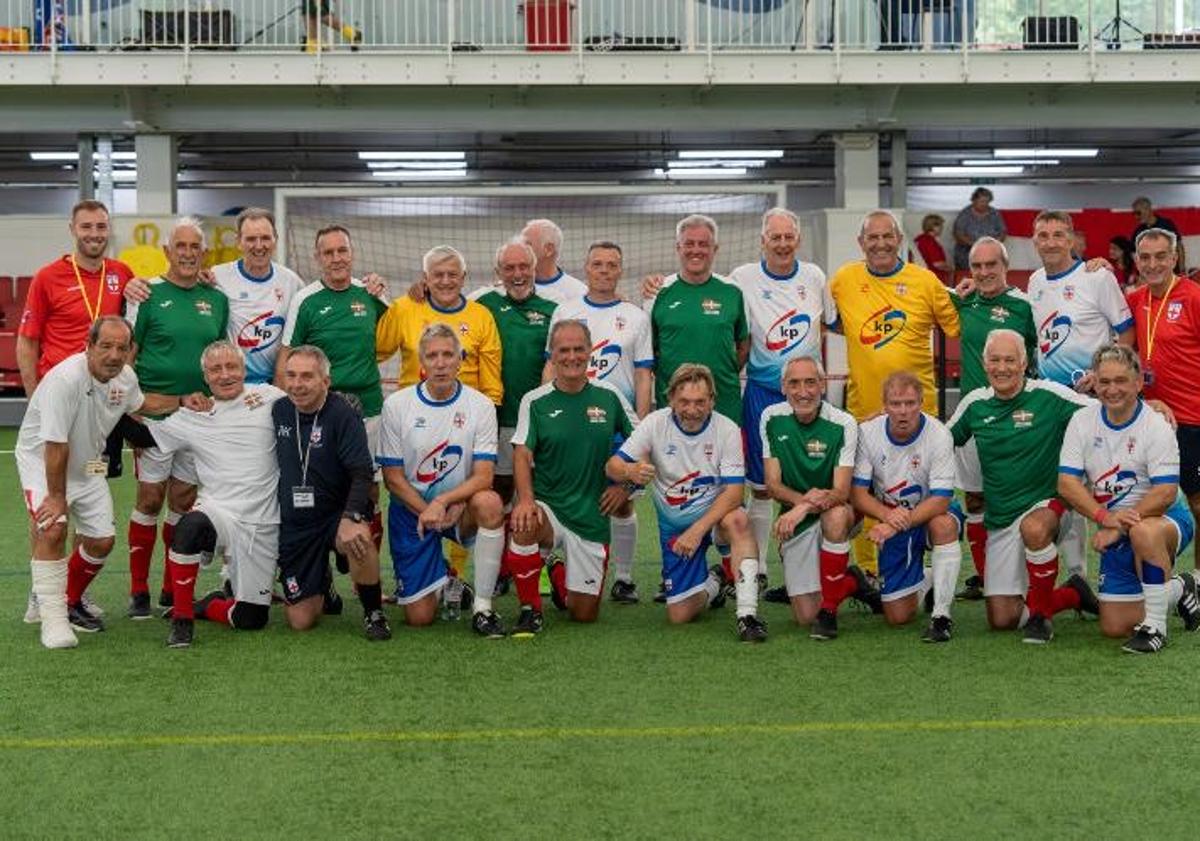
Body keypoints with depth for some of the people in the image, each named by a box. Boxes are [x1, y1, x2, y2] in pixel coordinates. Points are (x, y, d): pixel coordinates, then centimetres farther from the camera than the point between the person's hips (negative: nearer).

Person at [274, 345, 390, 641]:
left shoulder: (342, 414, -12)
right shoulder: (278, 411, 2)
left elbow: (363, 472, -20)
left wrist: (350, 518, -33)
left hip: (337, 512, -4)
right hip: (294, 525, 4)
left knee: (358, 538, -41)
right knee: (300, 621, -1)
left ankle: (374, 613, -15)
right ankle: (324, 588, 36)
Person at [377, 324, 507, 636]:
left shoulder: (480, 405, -7)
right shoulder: (396, 405, -6)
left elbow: (483, 476, -13)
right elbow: (393, 477, -4)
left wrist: (442, 502, -27)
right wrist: (426, 512, -16)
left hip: (460, 507, 0)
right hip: (412, 509, 0)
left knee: (489, 502, -37)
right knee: (419, 617, -5)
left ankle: (482, 608, -23)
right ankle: (442, 578, 33)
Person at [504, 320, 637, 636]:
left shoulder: (609, 397, 2)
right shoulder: (535, 401, -2)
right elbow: (522, 454, -11)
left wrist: (625, 485, 3)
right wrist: (526, 499, -28)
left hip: (592, 518, 2)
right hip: (547, 506, -2)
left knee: (584, 614, 4)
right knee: (523, 525, -39)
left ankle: (559, 574, 41)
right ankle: (530, 610, -15)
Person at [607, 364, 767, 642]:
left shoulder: (727, 429, -15)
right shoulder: (655, 423, -11)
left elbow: (733, 491, -20)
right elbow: (613, 465, -14)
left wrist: (697, 530, -32)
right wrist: (630, 471, -39)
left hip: (714, 514, -2)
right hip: (673, 523, 2)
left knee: (737, 520, -39)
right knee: (679, 615, -3)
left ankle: (748, 614, -35)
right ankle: (713, 582, 32)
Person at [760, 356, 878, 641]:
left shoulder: (843, 424, -14)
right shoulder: (772, 418, -6)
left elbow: (842, 491, -21)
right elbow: (772, 485, -7)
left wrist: (803, 508, -41)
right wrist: (802, 499, -30)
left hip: (837, 513, -2)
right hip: (795, 523, 2)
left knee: (835, 515, -40)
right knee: (805, 616, -7)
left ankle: (829, 609, -22)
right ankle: (850, 582, 27)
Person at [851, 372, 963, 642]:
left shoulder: (938, 435, -21)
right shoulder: (867, 432, -13)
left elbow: (941, 499, -25)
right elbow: (857, 492, -12)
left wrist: (900, 523, -38)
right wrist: (887, 515, -32)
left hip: (930, 513, -2)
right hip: (892, 522, 2)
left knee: (944, 525, -40)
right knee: (898, 617, -1)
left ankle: (941, 615, -25)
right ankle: (928, 581, 35)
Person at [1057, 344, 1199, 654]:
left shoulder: (1157, 427, -13)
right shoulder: (1081, 421, -2)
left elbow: (1165, 493, -20)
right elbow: (1067, 483, -8)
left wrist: (1121, 526, -27)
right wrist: (1105, 517, -24)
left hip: (1166, 520, -5)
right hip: (1116, 534, 5)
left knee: (1142, 531, -42)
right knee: (1113, 626, 0)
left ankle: (1155, 626, -23)